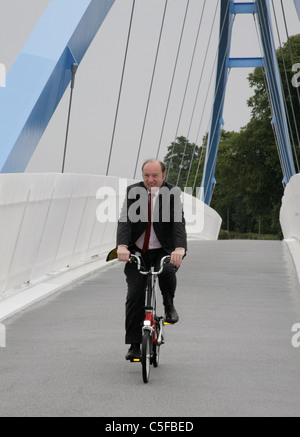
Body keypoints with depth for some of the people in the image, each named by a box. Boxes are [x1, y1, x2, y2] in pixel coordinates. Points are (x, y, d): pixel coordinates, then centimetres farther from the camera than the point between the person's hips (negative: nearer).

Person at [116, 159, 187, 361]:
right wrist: (122, 245, -32)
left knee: (167, 271, -33)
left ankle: (169, 306, -2)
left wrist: (179, 248, -39)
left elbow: (178, 222, -21)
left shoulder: (173, 193, -9)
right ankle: (134, 345, 2)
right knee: (134, 296, -7)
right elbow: (125, 220, -13)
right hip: (137, 251, 2)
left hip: (163, 251, -2)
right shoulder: (133, 191, -4)